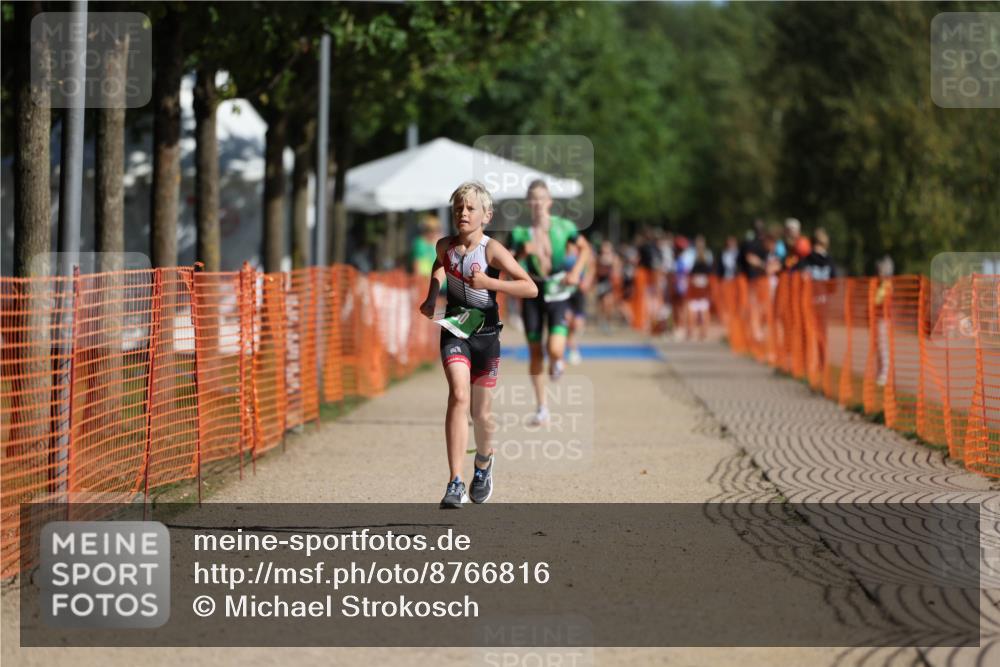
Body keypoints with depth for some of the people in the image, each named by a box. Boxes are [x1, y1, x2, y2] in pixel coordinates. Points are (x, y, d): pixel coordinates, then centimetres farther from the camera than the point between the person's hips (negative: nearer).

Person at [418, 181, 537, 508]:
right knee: (458, 396, -20)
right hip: (454, 328, 1)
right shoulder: (445, 246, -3)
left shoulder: (492, 250, -15)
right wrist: (431, 298, 9)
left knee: (480, 412, 9)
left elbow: (531, 288, -20)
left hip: (485, 331, -1)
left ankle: (483, 462, 43)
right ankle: (455, 483, -26)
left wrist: (490, 283, -28)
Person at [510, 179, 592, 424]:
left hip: (557, 293, -1)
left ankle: (557, 363, 22)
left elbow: (585, 248, 10)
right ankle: (542, 408, 18)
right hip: (532, 293, 1)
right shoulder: (520, 232, -3)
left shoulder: (563, 227, -5)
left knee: (555, 350, -18)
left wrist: (576, 271, -5)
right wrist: (522, 253, -20)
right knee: (535, 353, 5)